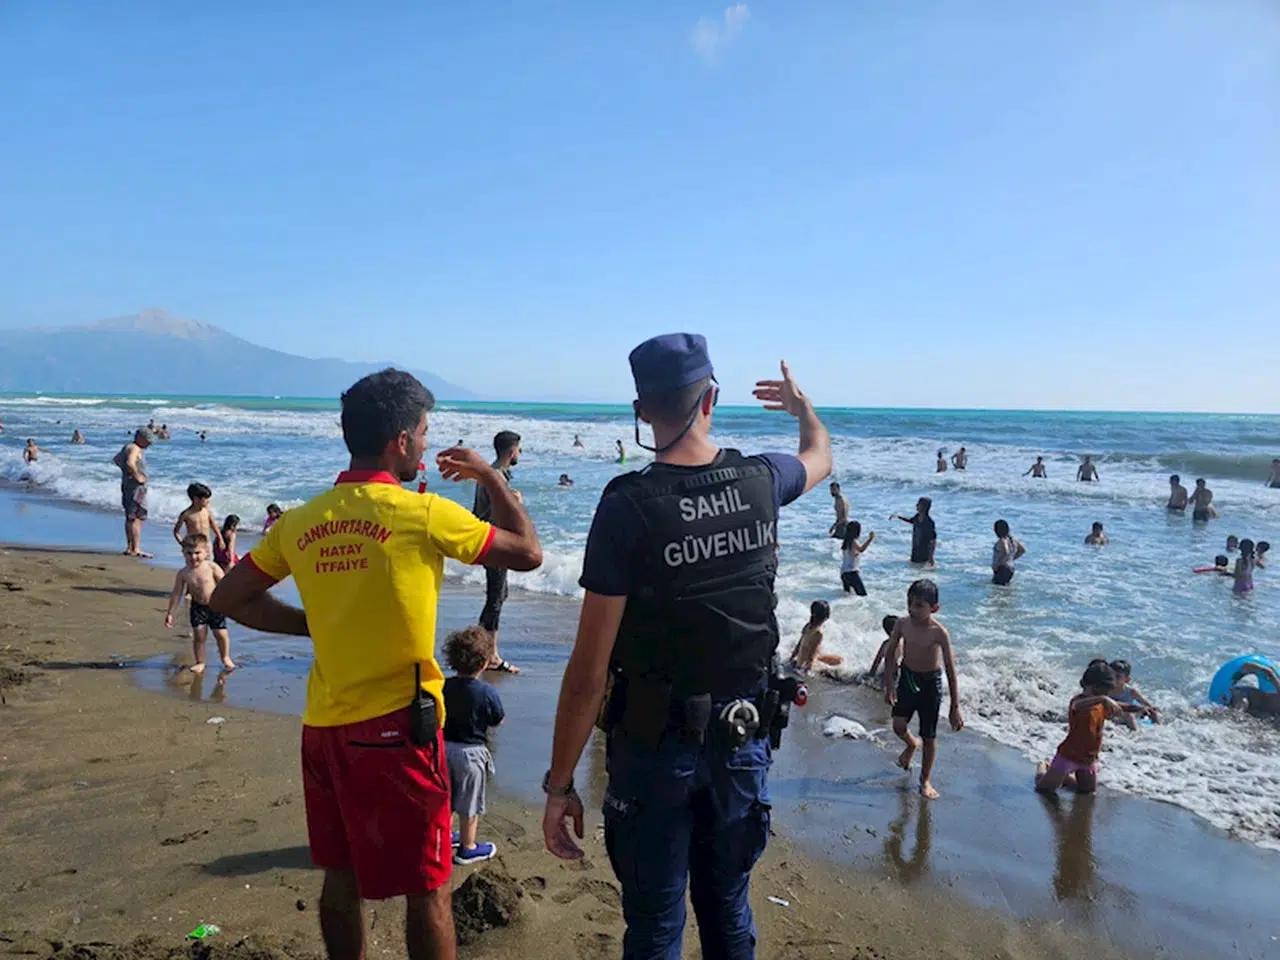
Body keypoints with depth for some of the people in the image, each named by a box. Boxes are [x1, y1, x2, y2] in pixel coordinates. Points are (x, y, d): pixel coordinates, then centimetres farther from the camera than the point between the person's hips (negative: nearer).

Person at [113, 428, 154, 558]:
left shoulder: (127, 447, 17)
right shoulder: (134, 448, -15)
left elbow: (116, 459, 31)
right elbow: (130, 463, -33)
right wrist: (137, 476, -22)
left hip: (127, 485, 11)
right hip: (135, 487, -11)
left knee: (130, 518, 15)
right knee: (136, 518, -10)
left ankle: (129, 547, 23)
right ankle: (136, 549, -12)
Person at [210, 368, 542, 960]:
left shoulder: (300, 522, 2)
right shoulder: (423, 513, -14)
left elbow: (228, 598, 11)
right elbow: (527, 553, -4)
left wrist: (312, 624, 12)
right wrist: (491, 478, 8)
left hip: (323, 727, 6)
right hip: (396, 727, -6)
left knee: (341, 877, 20)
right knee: (427, 887, 8)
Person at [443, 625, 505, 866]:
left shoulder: (443, 687, -7)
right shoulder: (487, 692, -19)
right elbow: (498, 721, -6)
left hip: (443, 746, 5)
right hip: (470, 752, -5)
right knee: (470, 805, 10)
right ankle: (467, 848, 21)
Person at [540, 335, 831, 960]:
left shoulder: (627, 507, -19)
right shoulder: (760, 482, -6)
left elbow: (590, 670, -18)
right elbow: (821, 456, 21)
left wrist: (559, 785, -8)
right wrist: (802, 405, 42)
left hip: (655, 745, -4)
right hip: (743, 738, 4)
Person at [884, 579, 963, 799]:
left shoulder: (939, 632, -24)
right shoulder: (902, 623, -13)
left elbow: (951, 671, -19)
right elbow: (890, 654, 0)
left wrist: (955, 707, -17)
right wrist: (889, 685, -4)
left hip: (930, 683, -3)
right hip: (906, 678, 3)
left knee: (929, 736, 6)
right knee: (898, 726, -2)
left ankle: (926, 780, 28)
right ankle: (912, 744, 36)